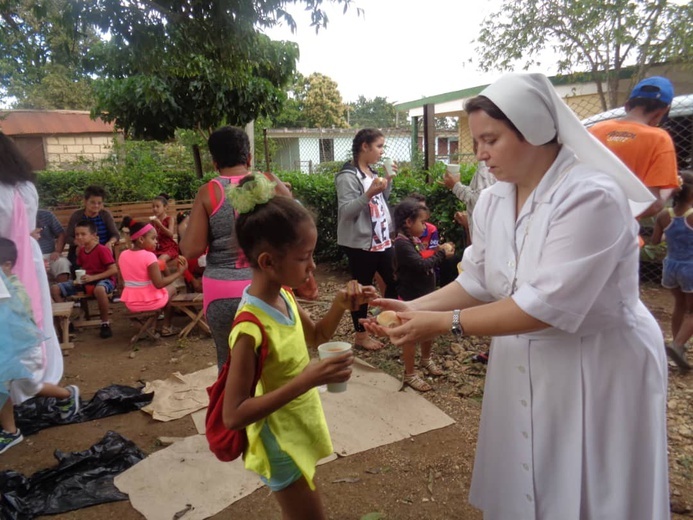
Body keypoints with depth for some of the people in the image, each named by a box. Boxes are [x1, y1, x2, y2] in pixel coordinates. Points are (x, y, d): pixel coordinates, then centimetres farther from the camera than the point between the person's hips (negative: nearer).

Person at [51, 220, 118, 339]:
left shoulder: (102, 250, -15)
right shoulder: (81, 251, 7)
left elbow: (114, 270, -20)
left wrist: (93, 277, -25)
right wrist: (78, 279, -5)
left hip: (104, 279, -8)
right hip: (85, 281, 8)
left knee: (99, 289, -44)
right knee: (55, 289, -4)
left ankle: (105, 324, -25)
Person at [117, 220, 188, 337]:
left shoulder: (123, 255, -1)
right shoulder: (149, 256, -20)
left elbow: (128, 280, 9)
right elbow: (159, 284, -23)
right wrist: (179, 272, -16)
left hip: (130, 303, 6)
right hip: (150, 301, -6)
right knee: (171, 288, 25)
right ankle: (166, 327, 25)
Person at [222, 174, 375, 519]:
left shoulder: (284, 295, -8)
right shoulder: (251, 327, -32)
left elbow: (315, 337, 10)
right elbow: (234, 415, -30)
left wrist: (340, 306, -9)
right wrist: (307, 380, -36)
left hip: (299, 430, 8)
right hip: (281, 443, -8)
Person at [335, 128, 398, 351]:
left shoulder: (372, 172, 12)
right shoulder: (348, 176, -14)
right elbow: (345, 211, -20)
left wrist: (388, 181, 7)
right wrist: (369, 194, -31)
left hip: (381, 240, 9)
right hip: (360, 243, -9)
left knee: (395, 281, 14)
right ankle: (361, 335, 18)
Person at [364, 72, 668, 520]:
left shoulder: (592, 196, -25)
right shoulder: (492, 202, -2)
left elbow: (546, 305, -30)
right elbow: (477, 283, 2)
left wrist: (443, 323, -27)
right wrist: (414, 308, -11)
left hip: (600, 369, -6)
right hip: (523, 364, 7)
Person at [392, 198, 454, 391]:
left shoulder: (415, 240, 8)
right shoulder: (402, 243, -21)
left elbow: (426, 260, 15)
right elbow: (421, 265, -29)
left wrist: (440, 251, 0)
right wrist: (441, 254, -18)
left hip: (426, 295, 9)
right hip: (411, 298, -9)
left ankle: (426, 360, 46)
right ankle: (409, 375, 17)